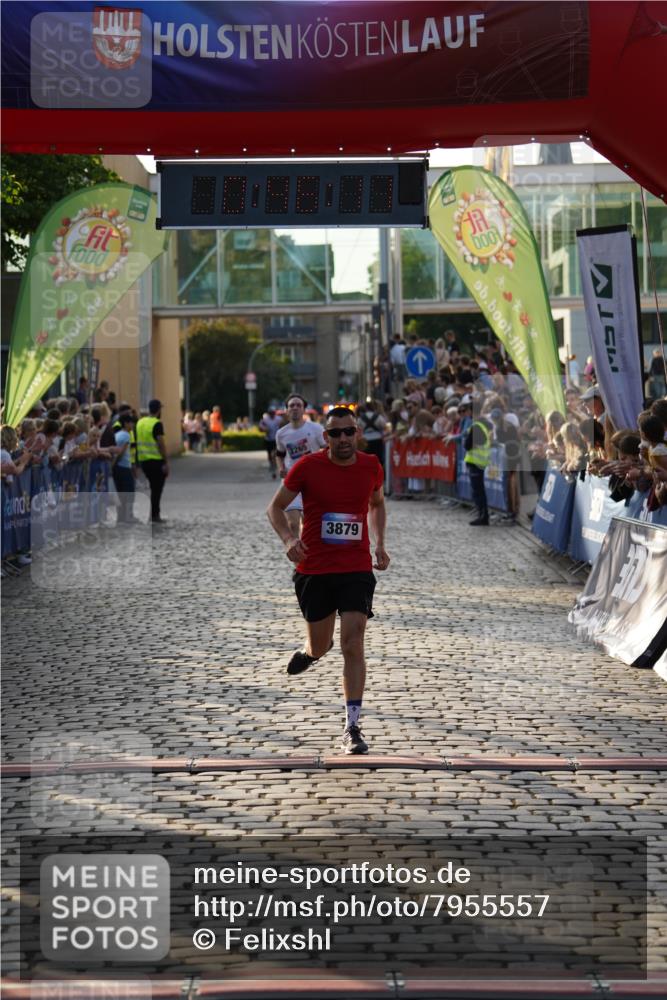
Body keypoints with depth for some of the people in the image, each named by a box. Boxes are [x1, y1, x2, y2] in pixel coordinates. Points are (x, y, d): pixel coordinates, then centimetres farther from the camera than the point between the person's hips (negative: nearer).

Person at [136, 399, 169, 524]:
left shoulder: (140, 422, 9)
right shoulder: (157, 424, -13)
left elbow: (138, 441, 13)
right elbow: (161, 444, -17)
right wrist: (166, 463, -14)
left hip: (143, 459, 7)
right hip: (156, 460, -7)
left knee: (154, 487, 18)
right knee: (157, 488, -1)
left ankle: (153, 514, 19)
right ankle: (155, 516, -1)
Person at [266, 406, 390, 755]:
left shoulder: (371, 466, 1)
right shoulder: (307, 467, -8)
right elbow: (276, 507, 2)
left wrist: (379, 543, 8)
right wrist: (288, 538, -17)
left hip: (356, 569, 1)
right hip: (313, 569, 0)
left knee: (353, 646, -12)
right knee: (320, 646, 11)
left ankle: (352, 727, -8)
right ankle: (310, 650, 52)